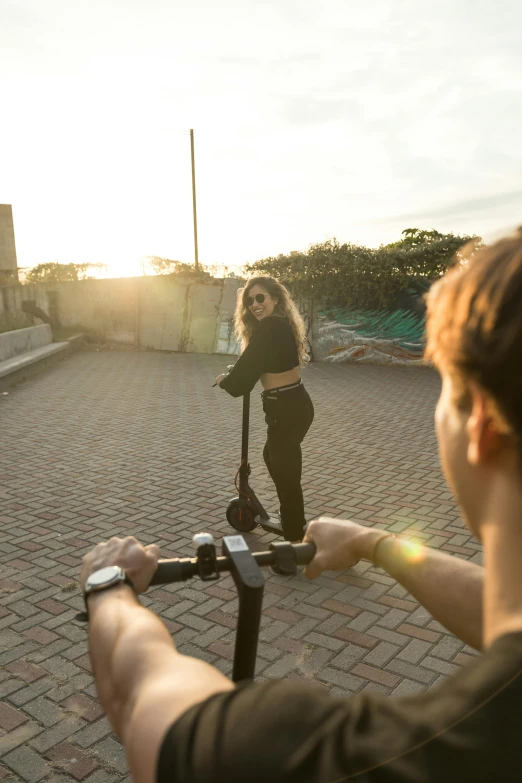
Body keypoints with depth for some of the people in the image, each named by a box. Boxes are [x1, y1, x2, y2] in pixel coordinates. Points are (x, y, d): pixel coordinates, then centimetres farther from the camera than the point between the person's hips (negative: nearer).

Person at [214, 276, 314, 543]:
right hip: (295, 404, 11)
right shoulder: (282, 325, 12)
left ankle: (295, 541, 13)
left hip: (286, 409, -11)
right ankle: (295, 526, 43)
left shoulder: (268, 328, -18)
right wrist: (236, 375, 21)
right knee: (272, 456, 29)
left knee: (287, 477, 0)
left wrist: (224, 380, 4)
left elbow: (244, 375, -15)